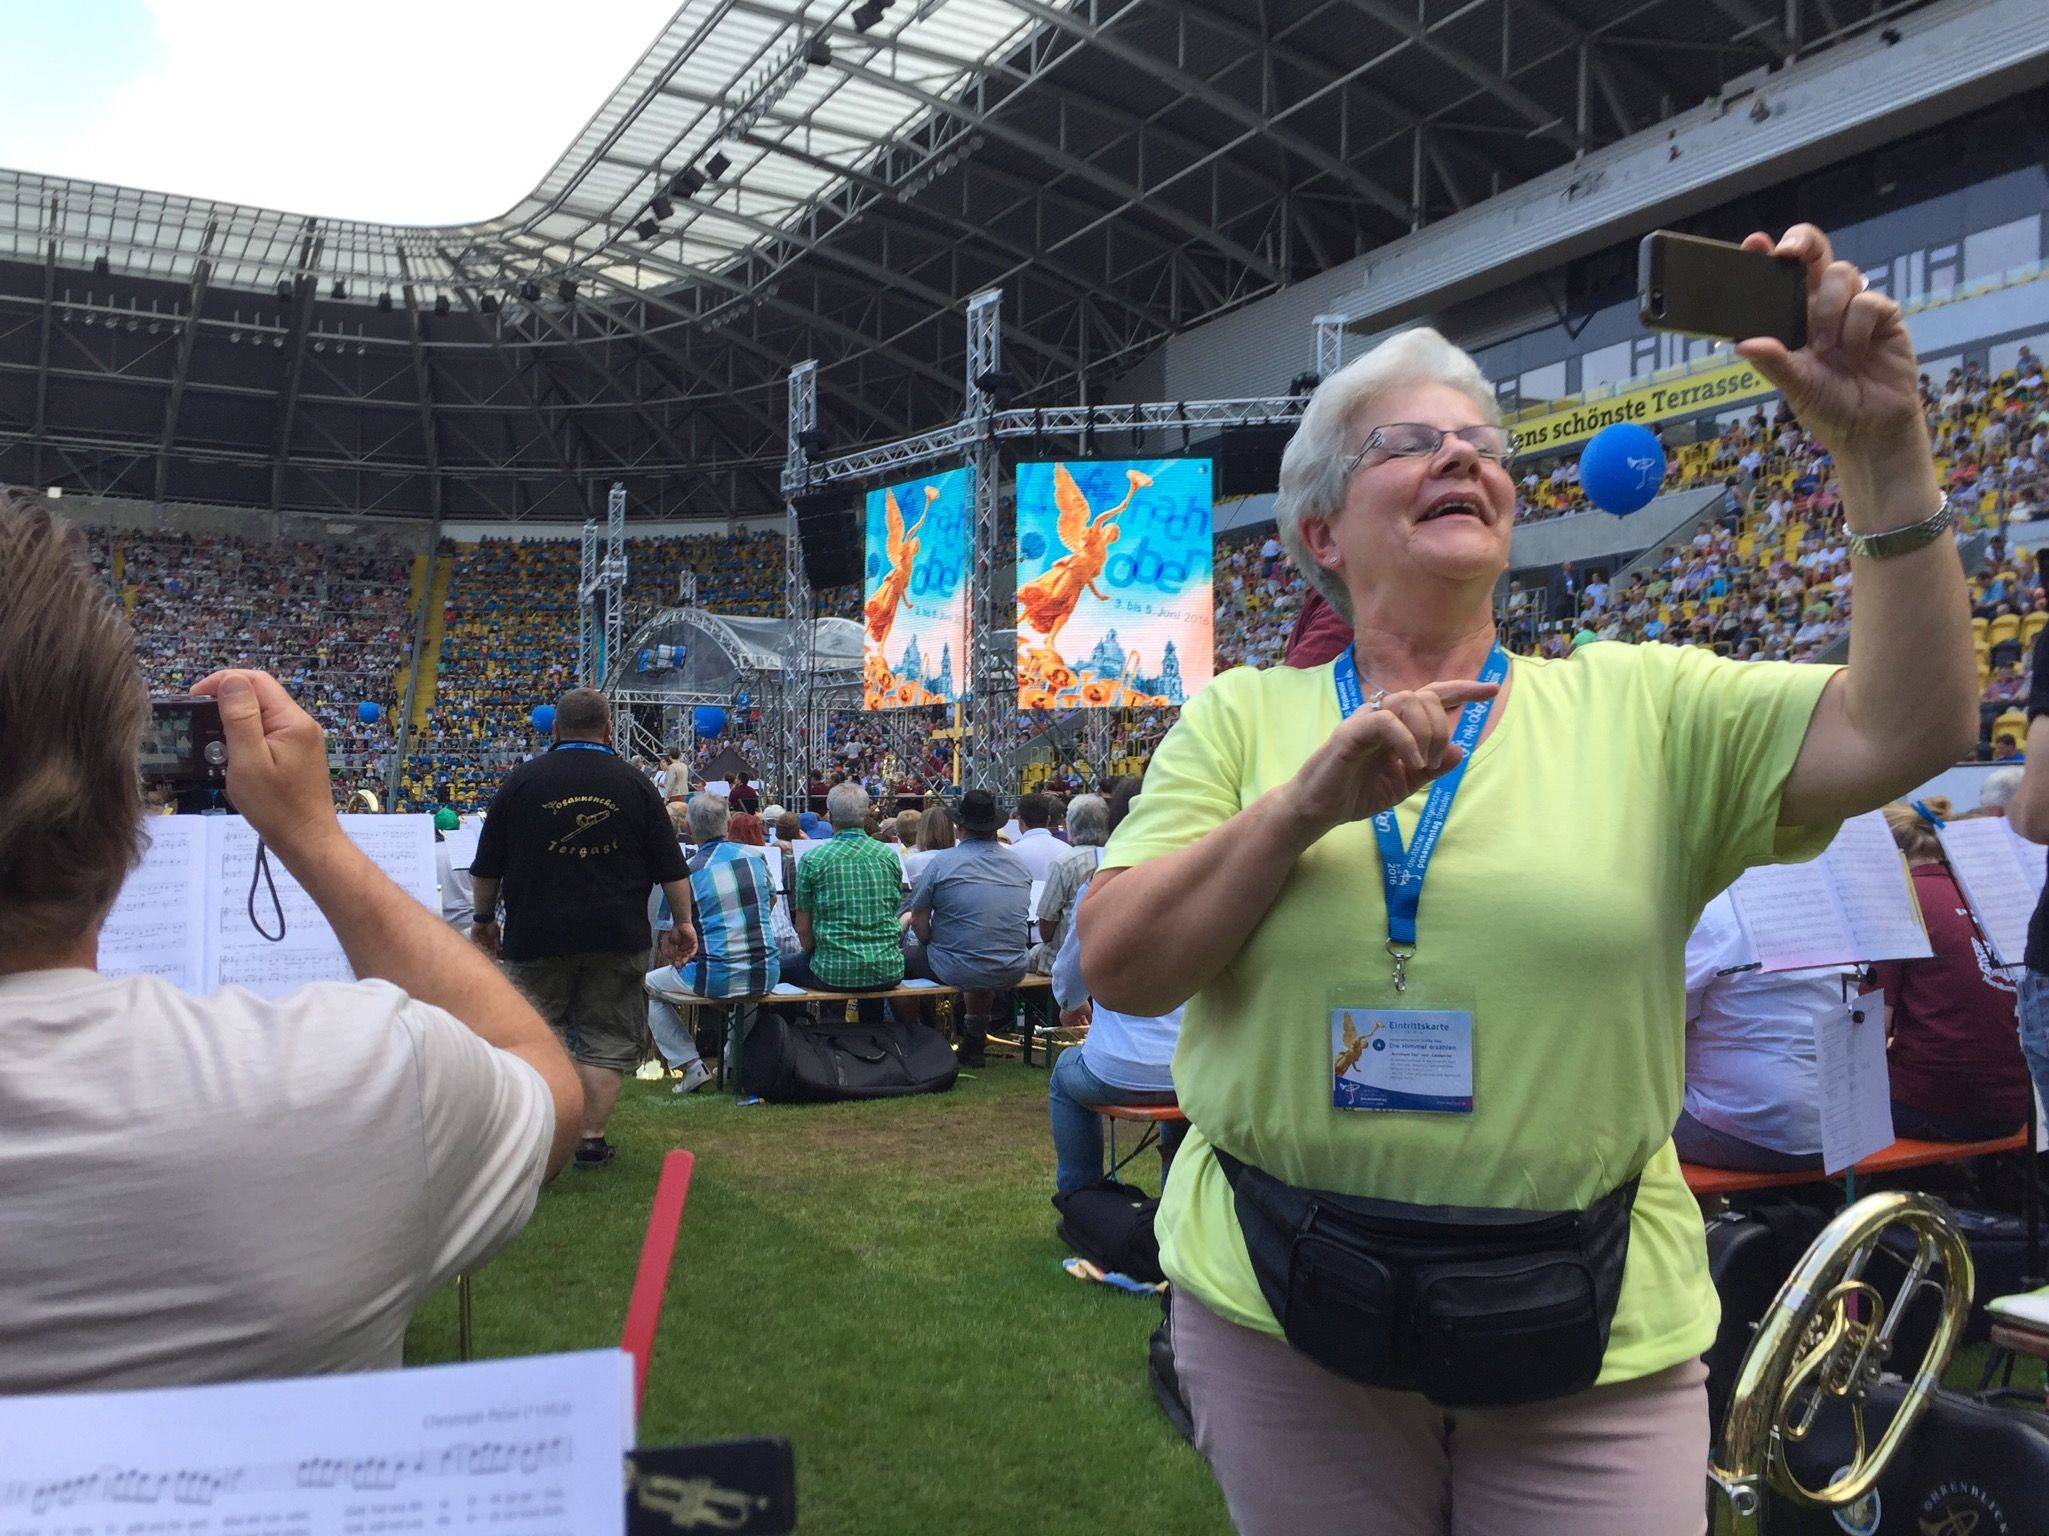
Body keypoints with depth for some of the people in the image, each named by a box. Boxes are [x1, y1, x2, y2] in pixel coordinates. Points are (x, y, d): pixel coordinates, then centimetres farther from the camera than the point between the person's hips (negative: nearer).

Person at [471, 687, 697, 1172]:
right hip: (616, 936, 0)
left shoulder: (522, 780, 2)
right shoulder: (635, 785, 2)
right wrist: (683, 922, 12)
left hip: (537, 933, 0)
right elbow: (671, 868, 2)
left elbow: (487, 866, 6)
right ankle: (592, 1139, 9)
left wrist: (485, 919, 18)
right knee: (607, 1040, 8)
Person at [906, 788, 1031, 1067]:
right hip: (1012, 971, 5)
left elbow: (918, 921, -6)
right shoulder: (1020, 865, 4)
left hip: (958, 971, -5)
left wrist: (932, 946, 15)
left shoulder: (943, 862, -10)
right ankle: (974, 1039, 43)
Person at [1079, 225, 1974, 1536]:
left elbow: (1905, 731, -10)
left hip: (1596, 1332, 0)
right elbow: (1118, 970, -7)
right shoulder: (1240, 716, 1)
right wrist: (1306, 805, -19)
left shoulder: (1639, 707, 1)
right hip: (1278, 1306, 1)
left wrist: (1882, 446, -16)